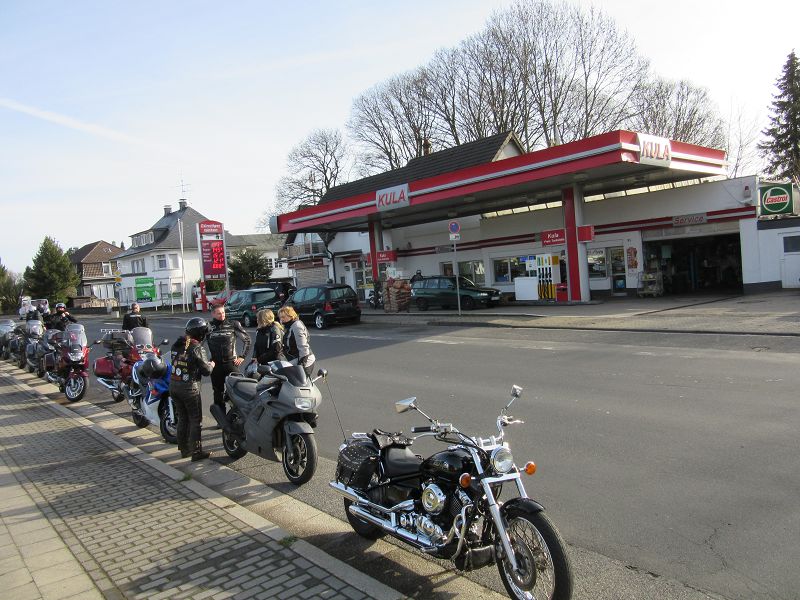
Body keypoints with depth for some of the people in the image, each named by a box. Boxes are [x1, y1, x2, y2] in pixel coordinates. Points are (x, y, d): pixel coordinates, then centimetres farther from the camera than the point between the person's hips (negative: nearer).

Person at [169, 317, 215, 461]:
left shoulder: (176, 345, 5)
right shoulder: (197, 348, -16)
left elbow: (175, 362, 13)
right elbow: (206, 371, -13)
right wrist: (211, 364, 9)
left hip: (173, 386, 7)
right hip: (189, 388, -7)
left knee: (182, 418, 18)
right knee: (195, 420, 4)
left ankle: (184, 449, 27)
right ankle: (196, 452, 7)